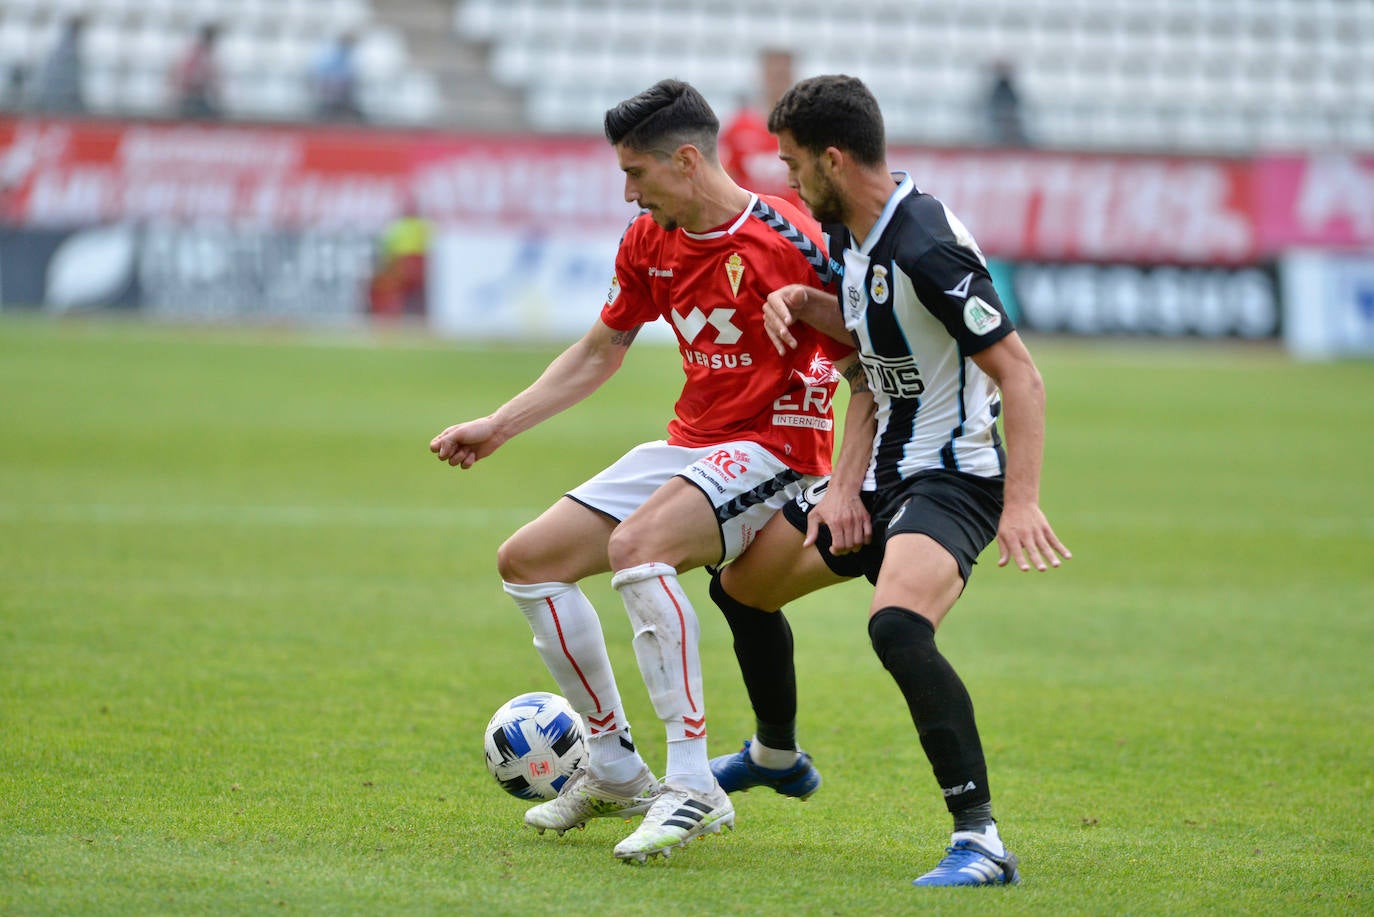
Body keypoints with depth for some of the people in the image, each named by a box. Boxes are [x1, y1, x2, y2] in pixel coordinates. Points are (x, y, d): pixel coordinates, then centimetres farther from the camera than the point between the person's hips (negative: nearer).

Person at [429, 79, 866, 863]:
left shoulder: (785, 242, -18)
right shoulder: (649, 243, 6)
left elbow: (866, 350, -12)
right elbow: (600, 353, 21)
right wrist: (499, 426, 18)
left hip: (771, 448, -9)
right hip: (689, 444, 9)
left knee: (636, 543, -35)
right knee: (527, 560, 5)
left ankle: (693, 785, -34)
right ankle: (615, 770, 15)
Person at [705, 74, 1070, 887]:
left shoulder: (927, 247, -24)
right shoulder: (847, 230, 5)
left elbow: (1019, 374, -25)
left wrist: (1021, 502, -35)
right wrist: (805, 303, 2)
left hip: (951, 481, -10)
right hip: (881, 476, 10)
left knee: (896, 628, -36)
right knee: (740, 583, 23)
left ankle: (982, 841, -35)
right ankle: (777, 756, 49)